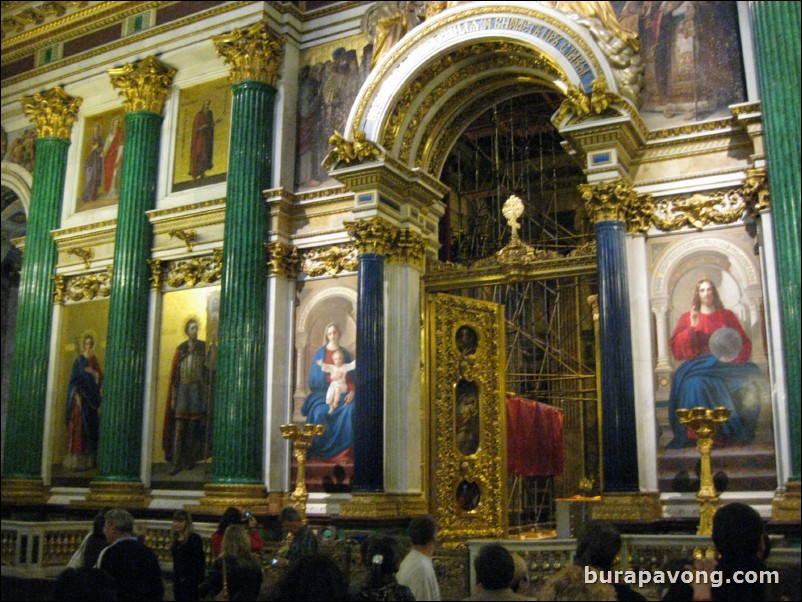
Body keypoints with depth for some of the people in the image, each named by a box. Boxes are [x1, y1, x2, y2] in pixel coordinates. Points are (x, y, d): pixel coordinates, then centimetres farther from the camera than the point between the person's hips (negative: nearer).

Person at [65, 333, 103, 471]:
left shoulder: (95, 361, 12)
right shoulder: (79, 360, -3)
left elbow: (101, 378, 12)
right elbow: (73, 379, -7)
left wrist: (95, 373, -10)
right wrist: (77, 395, -17)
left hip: (92, 397, 5)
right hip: (81, 397, -5)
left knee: (91, 426, 4)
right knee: (79, 426, -8)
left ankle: (89, 459, 7)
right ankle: (76, 460, -8)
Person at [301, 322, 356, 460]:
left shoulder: (345, 353, 12)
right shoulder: (320, 353, 7)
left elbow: (350, 376, 9)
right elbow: (315, 376, 5)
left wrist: (351, 391, -9)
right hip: (324, 392, -1)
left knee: (350, 410, -27)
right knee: (319, 412, -29)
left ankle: (344, 448, -20)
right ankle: (321, 449, -18)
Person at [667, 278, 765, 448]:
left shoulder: (727, 315, 16)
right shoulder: (687, 318, 14)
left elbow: (745, 344, 9)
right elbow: (677, 349, 2)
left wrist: (733, 356, -12)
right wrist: (692, 327, -10)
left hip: (725, 364, 1)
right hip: (698, 365, -1)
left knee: (752, 374, -28)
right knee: (694, 384, -36)